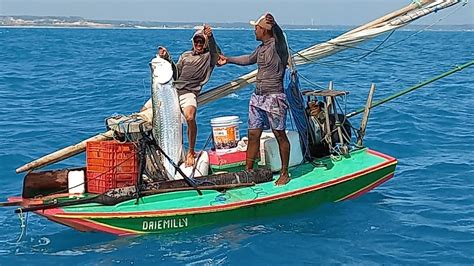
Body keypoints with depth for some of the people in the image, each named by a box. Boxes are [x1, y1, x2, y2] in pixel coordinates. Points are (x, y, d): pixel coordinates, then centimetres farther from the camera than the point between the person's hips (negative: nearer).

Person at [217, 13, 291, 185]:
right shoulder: (262, 48, 15)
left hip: (274, 97, -8)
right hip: (257, 97, 9)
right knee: (253, 134, 9)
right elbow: (249, 59, 33)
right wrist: (228, 60, 40)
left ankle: (284, 173, 10)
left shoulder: (278, 45, -10)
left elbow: (278, 34, -33)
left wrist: (273, 23, -48)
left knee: (280, 135, 1)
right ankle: (248, 171, 17)